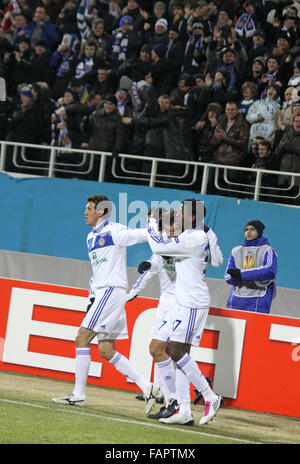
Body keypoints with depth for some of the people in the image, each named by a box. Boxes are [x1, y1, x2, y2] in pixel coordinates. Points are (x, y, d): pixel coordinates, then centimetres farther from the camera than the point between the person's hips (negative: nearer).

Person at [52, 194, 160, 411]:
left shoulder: (114, 231, -7)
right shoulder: (91, 238, 20)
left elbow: (144, 235, -11)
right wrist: (92, 298, 21)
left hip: (113, 291, -9)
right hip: (102, 293, 9)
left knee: (82, 338, -11)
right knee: (106, 350, 4)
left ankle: (78, 395, -7)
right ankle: (147, 387, 3)